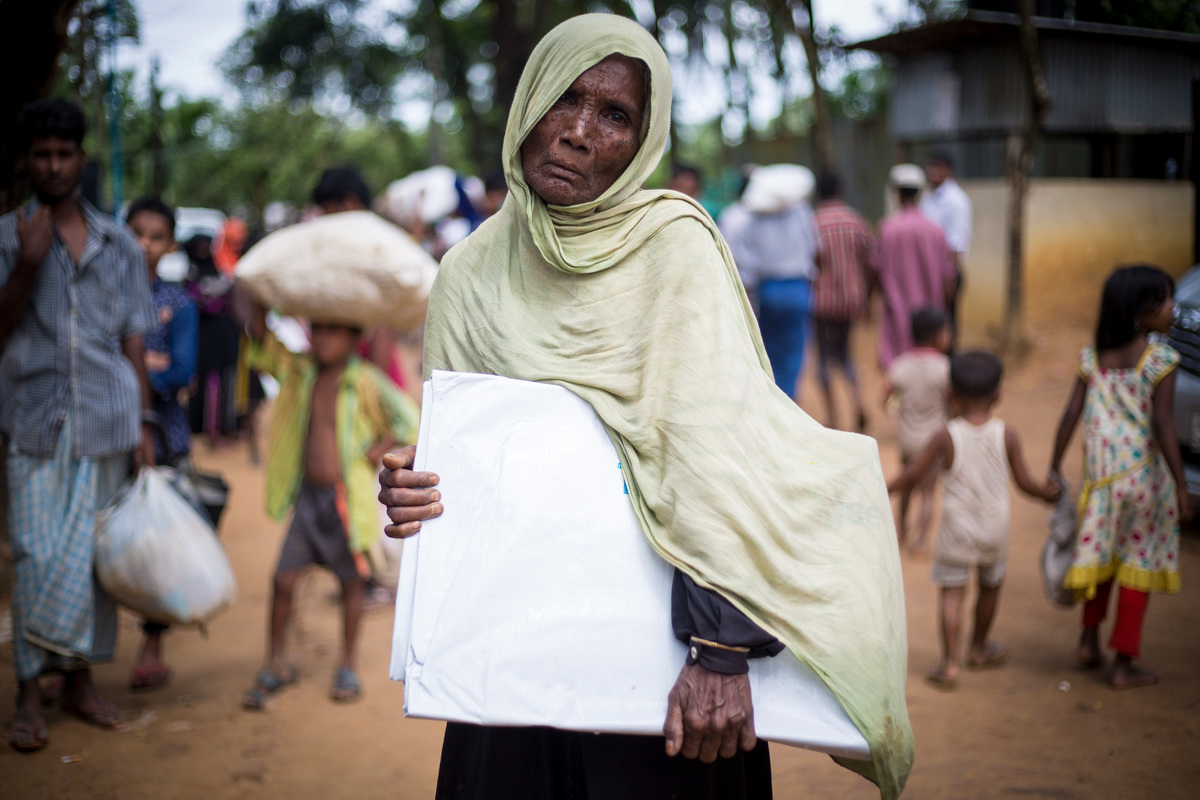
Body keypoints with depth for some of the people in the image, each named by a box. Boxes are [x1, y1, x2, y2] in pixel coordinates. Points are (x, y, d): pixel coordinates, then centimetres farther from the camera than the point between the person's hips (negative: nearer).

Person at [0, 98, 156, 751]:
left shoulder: (118, 244, 10)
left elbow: (134, 341, 12)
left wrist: (142, 422, 7)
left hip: (106, 422, 2)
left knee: (94, 554, 6)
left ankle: (80, 680, 18)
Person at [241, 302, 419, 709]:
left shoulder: (365, 381, -9)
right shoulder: (300, 373, 4)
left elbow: (408, 422, -8)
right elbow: (261, 338, 3)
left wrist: (372, 455, -11)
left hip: (347, 496, -4)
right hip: (307, 493, 4)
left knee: (351, 580, 9)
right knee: (284, 578, 2)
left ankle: (348, 667, 24)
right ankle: (274, 666, 18)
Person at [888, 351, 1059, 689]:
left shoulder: (946, 437, -12)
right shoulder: (1006, 435, -9)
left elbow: (913, 474, -9)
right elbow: (1024, 483, -3)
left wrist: (885, 488, 7)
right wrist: (1048, 492, 17)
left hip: (956, 528, -2)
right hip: (994, 527, 2)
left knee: (951, 591, 2)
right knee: (990, 585, 22)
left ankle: (949, 663, -3)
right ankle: (978, 648, 39)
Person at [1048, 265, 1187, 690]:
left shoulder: (1092, 357, 2)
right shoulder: (1160, 360, -12)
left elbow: (1071, 416, 1)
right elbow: (1163, 427, -16)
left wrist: (1054, 470, 8)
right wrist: (1181, 486, -11)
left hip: (1100, 474, 4)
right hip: (1144, 475, -4)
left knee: (1102, 554, 24)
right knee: (1137, 561, 7)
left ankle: (1089, 638, 27)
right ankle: (1124, 663, 13)